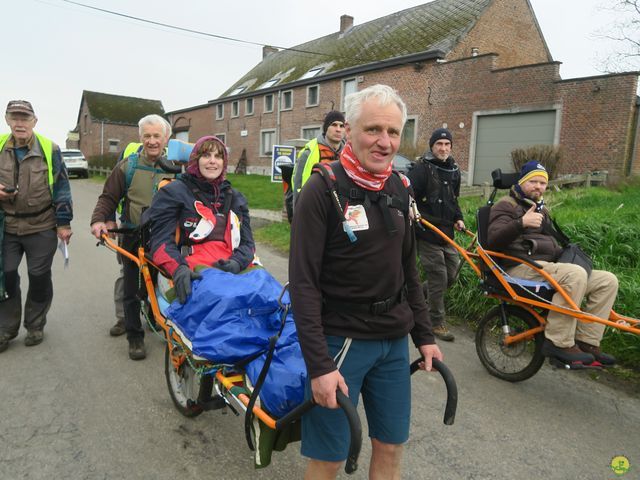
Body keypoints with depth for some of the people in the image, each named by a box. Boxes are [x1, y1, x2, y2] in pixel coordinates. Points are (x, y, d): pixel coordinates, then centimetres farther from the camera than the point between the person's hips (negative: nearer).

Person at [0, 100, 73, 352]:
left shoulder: (50, 149, -4)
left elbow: (61, 187, -1)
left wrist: (63, 223, -3)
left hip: (42, 227, -2)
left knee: (39, 277, 7)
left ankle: (35, 326, 25)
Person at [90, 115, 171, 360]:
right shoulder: (129, 166, -1)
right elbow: (108, 197, 3)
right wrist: (99, 219, -14)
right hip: (133, 239, 0)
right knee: (132, 290, 7)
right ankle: (135, 337, 22)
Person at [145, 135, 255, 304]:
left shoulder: (236, 198, 26)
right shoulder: (173, 193, 12)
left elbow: (247, 241, 17)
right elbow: (161, 239, 2)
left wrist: (237, 262, -7)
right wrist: (178, 268, -20)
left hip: (232, 269, 4)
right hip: (194, 273, -4)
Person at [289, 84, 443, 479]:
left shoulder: (399, 189, 6)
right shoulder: (324, 188, -13)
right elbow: (304, 283, -16)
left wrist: (425, 335, 13)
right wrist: (319, 365, -19)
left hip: (394, 341, 6)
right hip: (341, 340, -6)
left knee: (391, 446, 16)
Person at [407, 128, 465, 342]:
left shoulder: (454, 170, 14)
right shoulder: (422, 168, -9)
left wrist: (458, 218, 12)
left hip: (447, 232, 8)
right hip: (427, 234, -8)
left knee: (451, 275, 12)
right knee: (438, 278, -4)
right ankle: (437, 322, 11)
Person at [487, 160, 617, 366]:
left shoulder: (542, 209, 26)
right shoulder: (506, 205, -1)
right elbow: (493, 240, -18)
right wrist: (521, 223, -34)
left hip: (547, 267, 9)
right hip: (522, 268, -9)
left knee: (607, 280, -5)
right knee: (575, 274, -33)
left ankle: (586, 342, -6)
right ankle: (559, 342, -25)